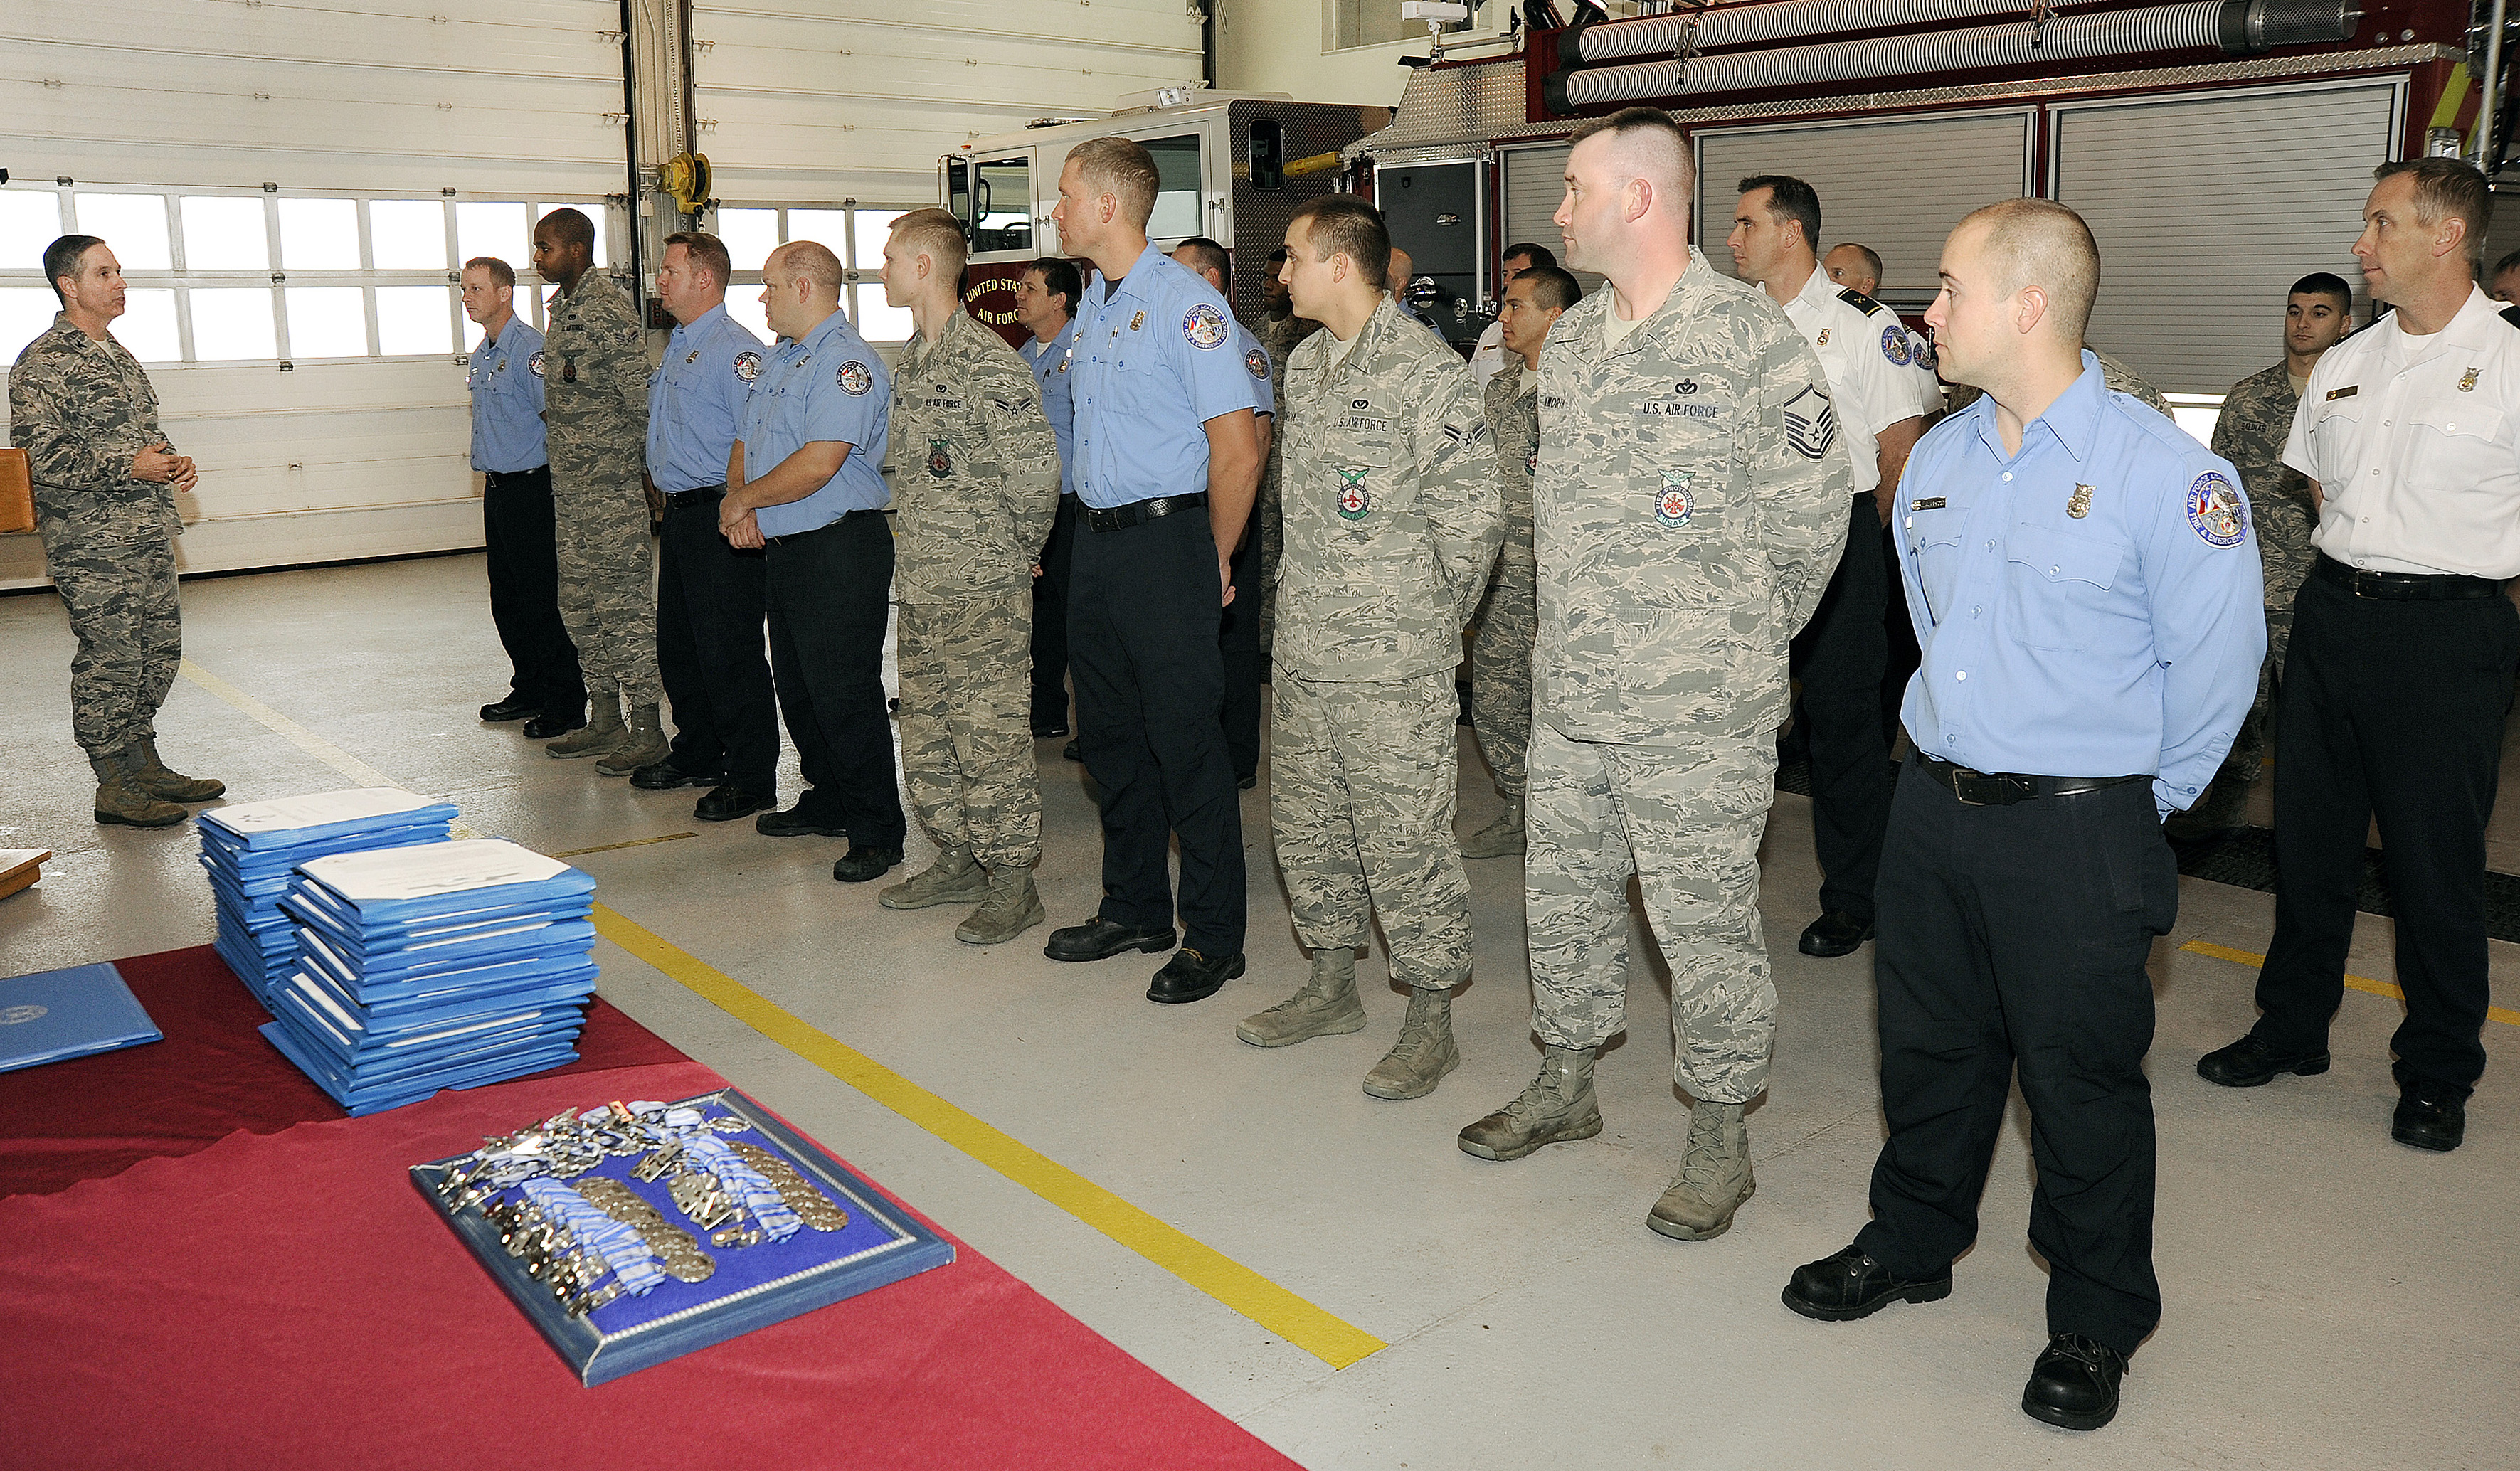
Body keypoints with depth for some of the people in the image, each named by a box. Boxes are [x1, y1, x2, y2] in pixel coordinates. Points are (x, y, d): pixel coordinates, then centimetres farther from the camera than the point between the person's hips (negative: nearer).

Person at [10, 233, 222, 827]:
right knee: (109, 660, -4)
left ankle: (144, 764, 24)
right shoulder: (42, 363, -11)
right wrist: (129, 467, -18)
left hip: (150, 534, 9)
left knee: (159, 651, 12)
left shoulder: (118, 354, 18)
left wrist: (175, 462, 7)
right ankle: (114, 787, 4)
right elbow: (39, 455, -18)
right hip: (92, 544, -9)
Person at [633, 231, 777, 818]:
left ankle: (751, 780, 5)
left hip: (719, 516, -10)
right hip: (680, 514, 10)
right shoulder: (677, 345, 16)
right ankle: (697, 755, 32)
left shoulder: (736, 349, -15)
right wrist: (667, 490, 19)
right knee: (678, 644, 18)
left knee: (729, 653, -5)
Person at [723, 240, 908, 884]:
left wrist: (745, 498, -10)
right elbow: (745, 444, 19)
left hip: (840, 548, -10)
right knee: (797, 687, 17)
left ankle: (878, 831, 2)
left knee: (845, 695, -7)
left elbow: (817, 464, -23)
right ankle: (828, 803, 31)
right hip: (781, 548, 10)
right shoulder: (777, 360, 18)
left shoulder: (847, 361, -14)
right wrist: (739, 505, -1)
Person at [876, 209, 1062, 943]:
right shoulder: (909, 360, 14)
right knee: (926, 732, 15)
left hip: (982, 588, -9)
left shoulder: (988, 363, -15)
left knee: (990, 734, -3)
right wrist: (920, 548, 15)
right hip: (919, 582, 9)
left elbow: (1037, 472, -19)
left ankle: (1013, 883, 8)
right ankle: (959, 860, 28)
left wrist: (1014, 550, -6)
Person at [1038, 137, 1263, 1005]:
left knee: (1185, 738, -3)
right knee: (1110, 733, 15)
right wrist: (1098, 533, 14)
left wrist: (1215, 562, -9)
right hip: (1098, 543, 9)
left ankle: (1213, 936, 9)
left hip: (1165, 541, -9)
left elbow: (1238, 450, -17)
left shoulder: (1186, 303, -13)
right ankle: (1134, 909, 29)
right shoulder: (1092, 306, 13)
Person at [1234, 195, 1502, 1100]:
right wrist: (1313, 603, 16)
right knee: (1307, 820, 15)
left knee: (1405, 836, -2)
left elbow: (1473, 515, -12)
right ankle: (1332, 986, 32)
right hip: (1304, 646, 8)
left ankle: (1431, 1022, 12)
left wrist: (1425, 620, -5)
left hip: (1393, 660, -8)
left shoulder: (1427, 373, -13)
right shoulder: (1304, 364, 13)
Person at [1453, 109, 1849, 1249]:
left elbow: (1808, 520, -7)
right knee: (1562, 899, 18)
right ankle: (1566, 1084, 37)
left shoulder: (1752, 341, -12)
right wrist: (1588, 628, 14)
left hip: (1698, 719, -7)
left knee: (1705, 925, 4)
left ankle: (1719, 1137, 21)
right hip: (1569, 697, 7)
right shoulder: (1567, 342, 9)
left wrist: (1732, 645, 1)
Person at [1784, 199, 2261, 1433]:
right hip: (1935, 807, 6)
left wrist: (2135, 798, 0)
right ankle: (1911, 1246, 39)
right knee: (1928, 1044, 18)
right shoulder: (1938, 459, 6)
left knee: (2080, 1078, 7)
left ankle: (2095, 1327, 26)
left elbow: (2216, 664, -8)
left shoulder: (2164, 473, -15)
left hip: (2078, 833, -6)